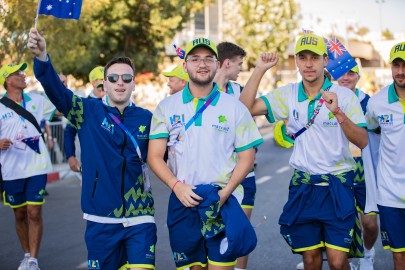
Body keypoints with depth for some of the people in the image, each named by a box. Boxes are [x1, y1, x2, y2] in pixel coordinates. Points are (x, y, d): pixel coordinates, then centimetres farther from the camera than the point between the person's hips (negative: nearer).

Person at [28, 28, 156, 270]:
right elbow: (57, 91, -15)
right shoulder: (89, 112, 0)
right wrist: (41, 57, -32)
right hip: (100, 218, 0)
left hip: (139, 217, 0)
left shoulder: (147, 118, 3)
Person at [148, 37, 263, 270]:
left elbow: (247, 157, 2)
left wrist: (224, 194, -11)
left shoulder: (234, 107, 3)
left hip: (223, 201, -1)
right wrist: (177, 186, -13)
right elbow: (155, 156, 3)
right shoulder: (167, 107, 6)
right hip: (183, 201, 2)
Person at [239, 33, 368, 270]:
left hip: (338, 186, -3)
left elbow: (362, 141, -15)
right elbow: (245, 108, -6)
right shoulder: (288, 95, 3)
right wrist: (260, 69, -10)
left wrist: (339, 113, -29)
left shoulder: (344, 95, -7)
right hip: (303, 186, 3)